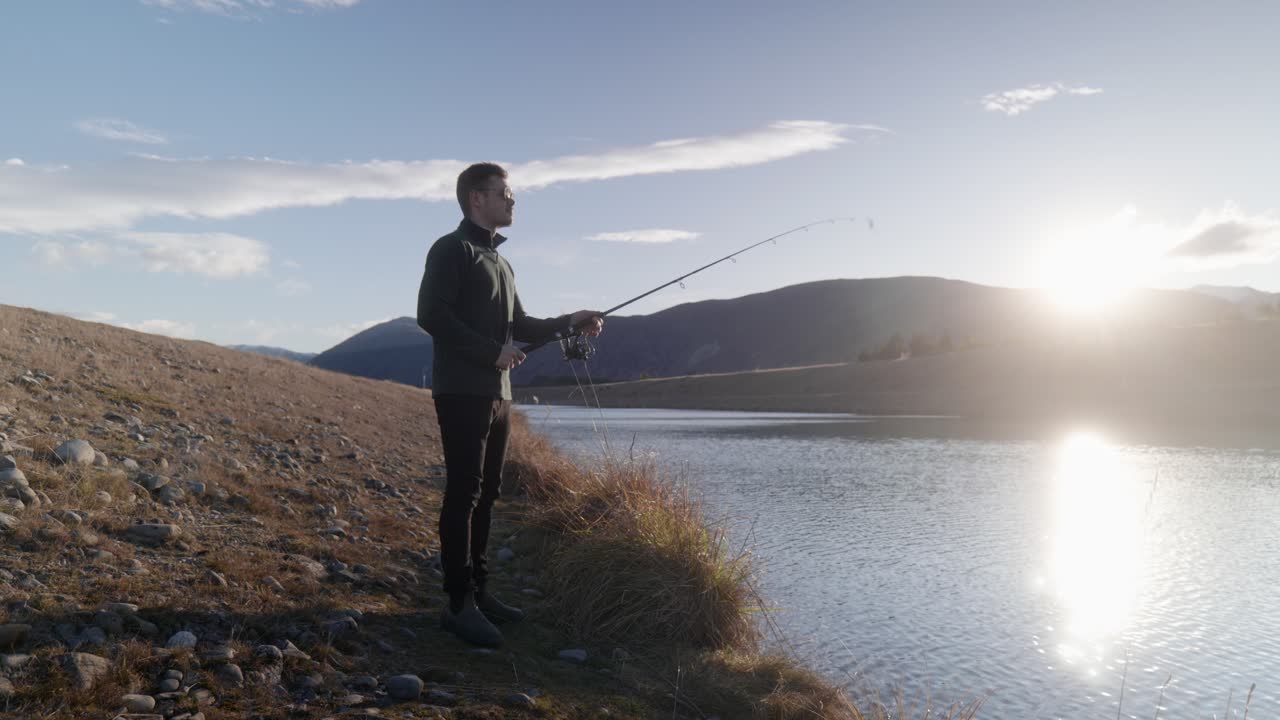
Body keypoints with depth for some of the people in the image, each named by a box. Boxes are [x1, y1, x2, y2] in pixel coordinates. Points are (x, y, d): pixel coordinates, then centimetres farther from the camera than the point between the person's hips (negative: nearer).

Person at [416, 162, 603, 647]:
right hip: (462, 392, -9)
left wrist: (569, 323, 10)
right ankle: (458, 604, -5)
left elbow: (517, 325, 23)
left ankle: (478, 591, 16)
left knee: (486, 493, 9)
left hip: (497, 393, 9)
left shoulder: (500, 262, 22)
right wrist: (492, 352, -16)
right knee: (464, 493, -9)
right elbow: (430, 315, -15)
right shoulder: (452, 250, -4)